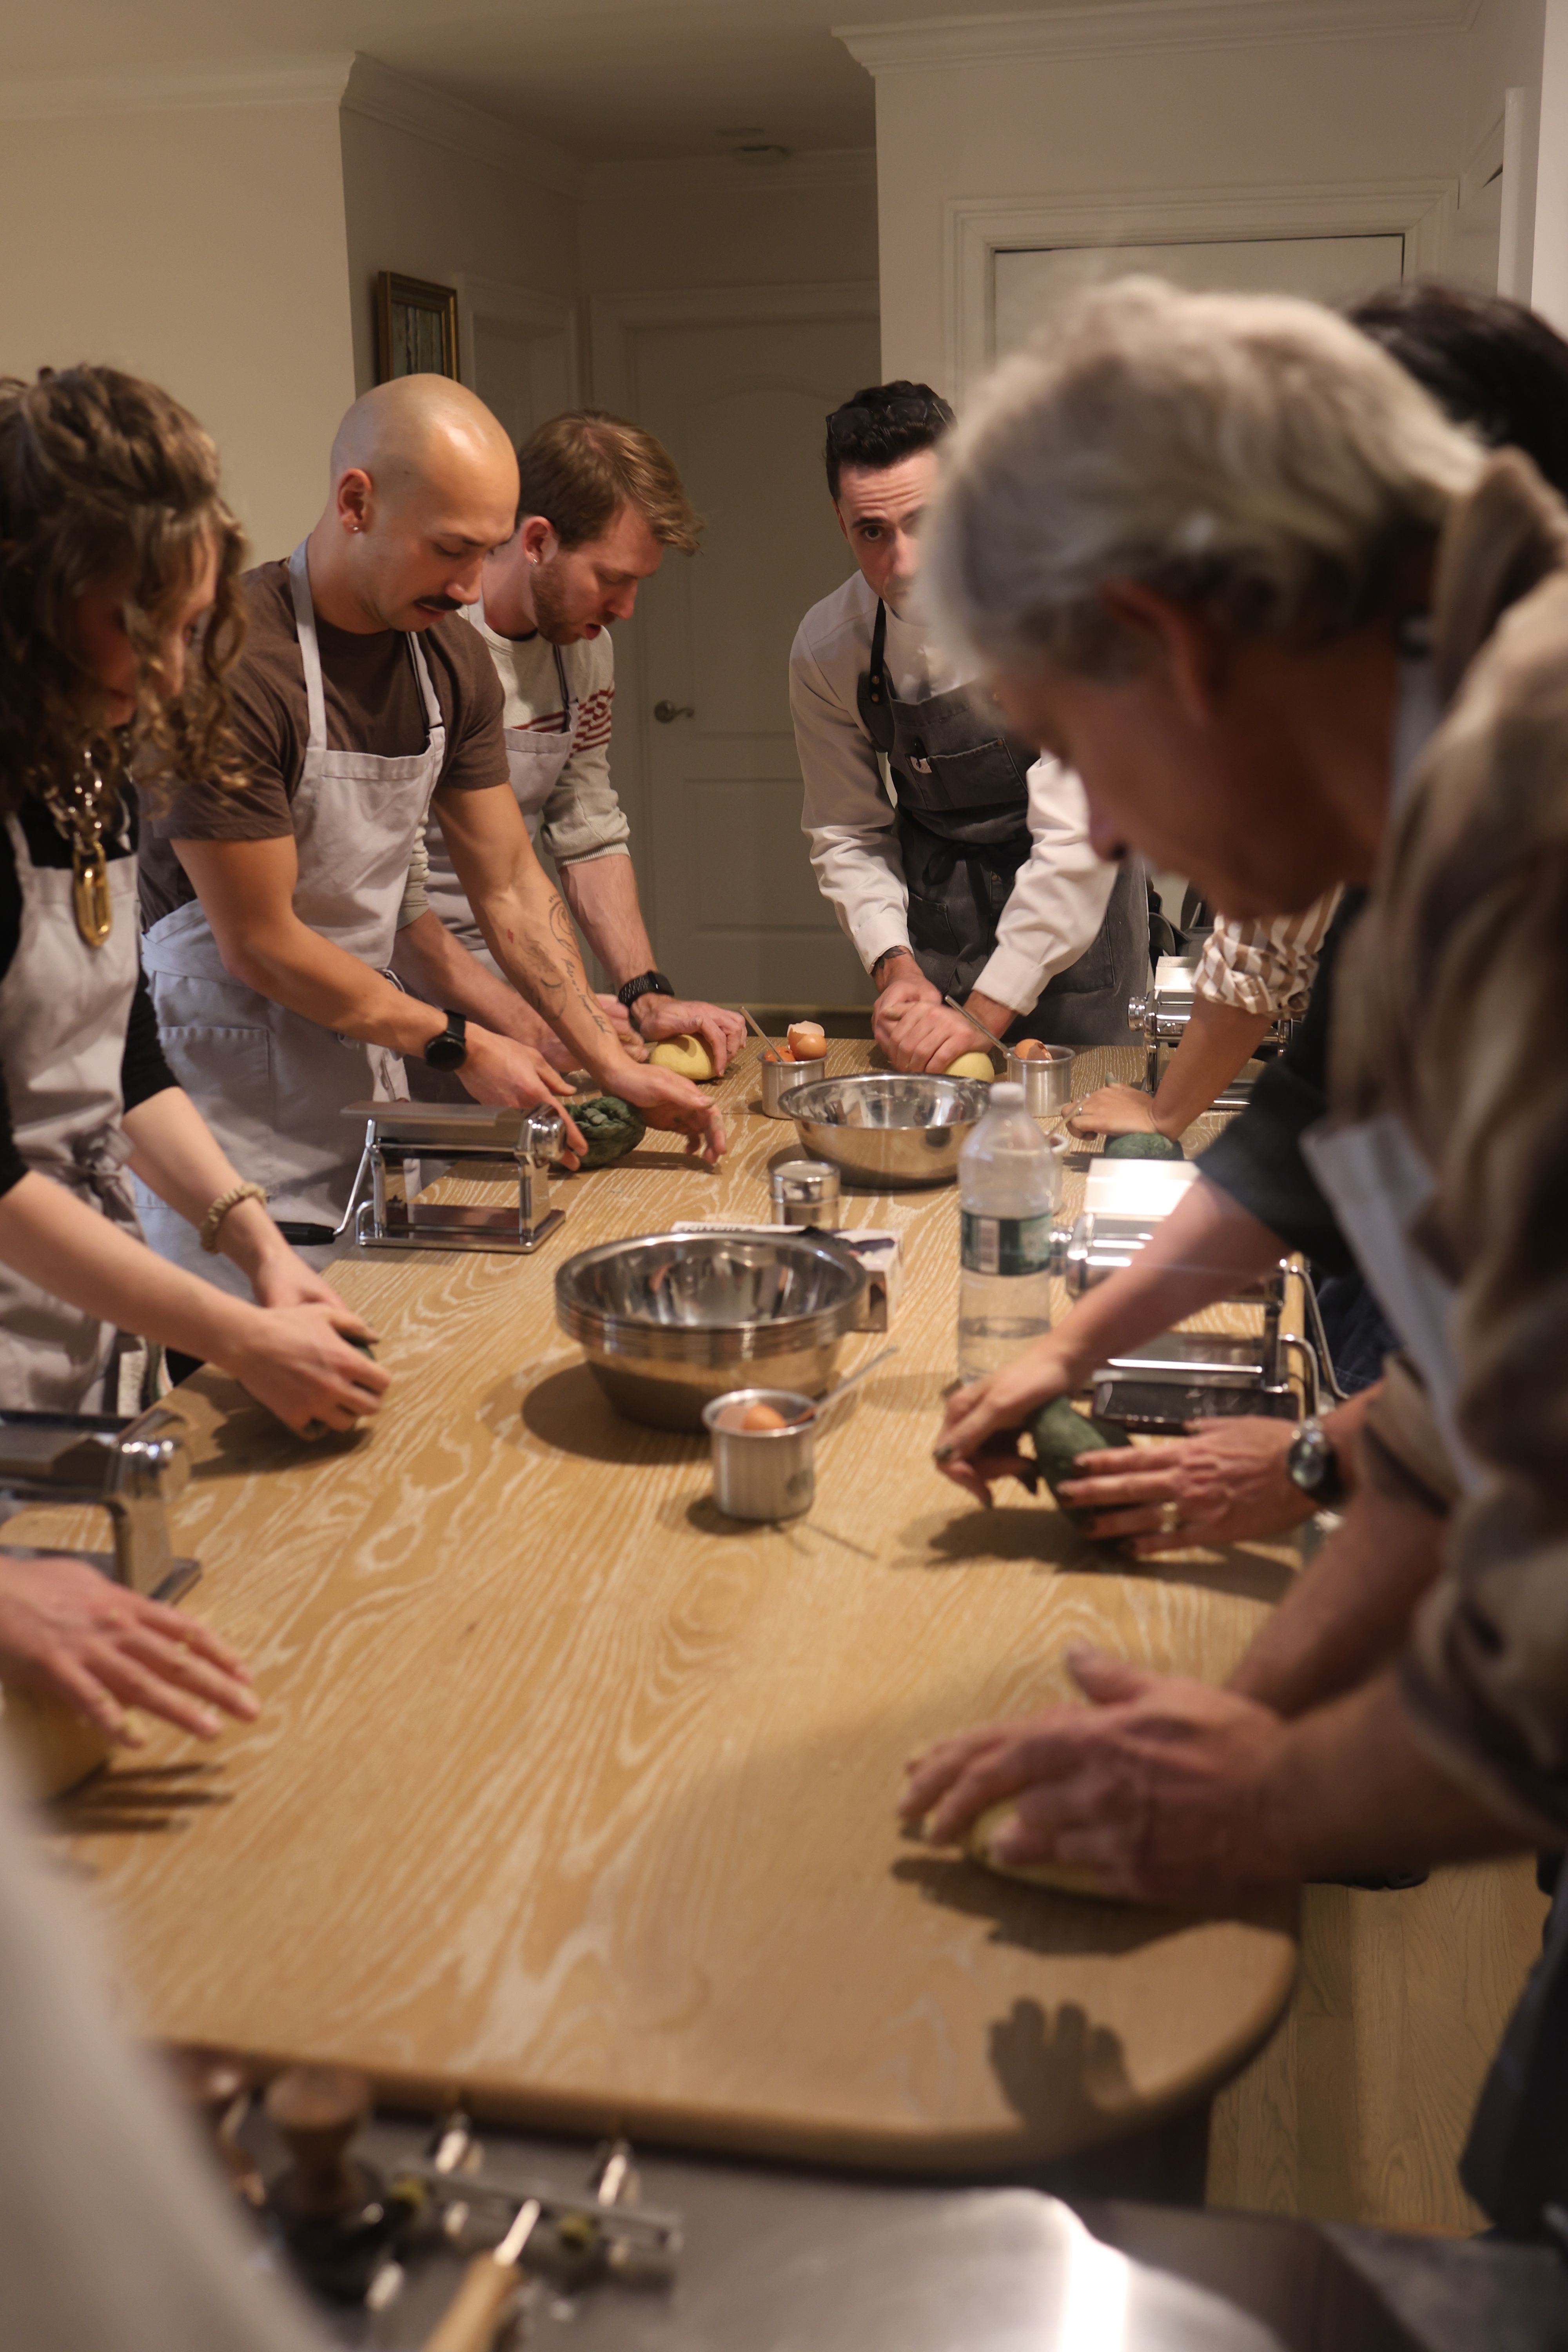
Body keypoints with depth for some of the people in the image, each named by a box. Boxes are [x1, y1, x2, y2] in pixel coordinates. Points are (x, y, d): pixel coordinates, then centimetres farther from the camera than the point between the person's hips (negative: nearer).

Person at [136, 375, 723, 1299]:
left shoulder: (452, 655, 2)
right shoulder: (234, 663, -23)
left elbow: (509, 884, 7)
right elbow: (260, 946, -19)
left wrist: (615, 1065, 0)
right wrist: (460, 1046, -10)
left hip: (369, 1084, 7)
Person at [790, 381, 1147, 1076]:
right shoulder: (824, 648, -12)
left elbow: (1075, 836, -28)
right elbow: (846, 833, 0)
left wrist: (988, 1011, -29)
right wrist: (894, 964, -17)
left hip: (1072, 903, -3)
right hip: (933, 896, 3)